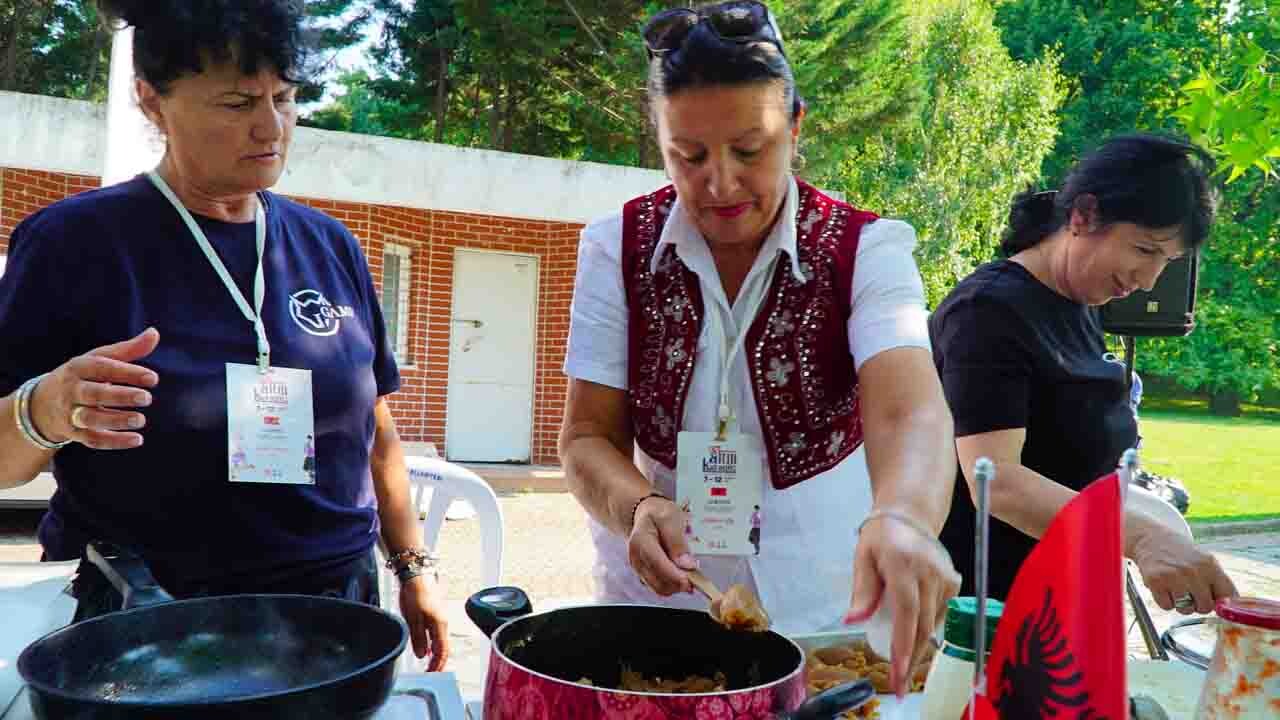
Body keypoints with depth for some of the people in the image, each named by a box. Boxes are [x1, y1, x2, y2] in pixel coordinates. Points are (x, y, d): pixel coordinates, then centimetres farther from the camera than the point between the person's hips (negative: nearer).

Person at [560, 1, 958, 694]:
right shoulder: (617, 248, -9)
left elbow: (909, 411, -30)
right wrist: (637, 506, -29)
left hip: (821, 609, 0)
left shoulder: (867, 250, -14)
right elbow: (588, 436, -8)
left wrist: (903, 518, -51)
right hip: (654, 596, 1)